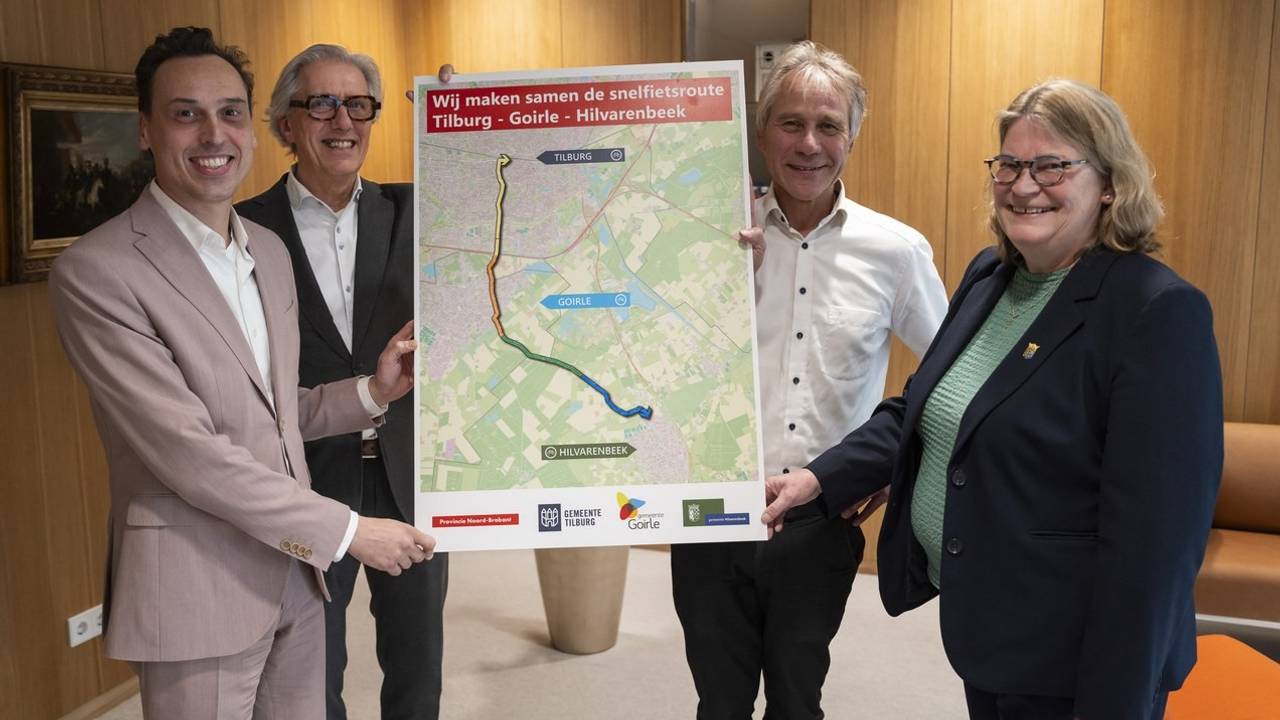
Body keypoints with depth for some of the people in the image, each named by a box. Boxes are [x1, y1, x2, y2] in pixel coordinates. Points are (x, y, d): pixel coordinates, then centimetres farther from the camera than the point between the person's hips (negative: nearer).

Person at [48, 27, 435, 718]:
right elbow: (189, 454, -20)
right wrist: (346, 531, -16)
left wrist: (372, 391, -2)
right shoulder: (95, 272, -16)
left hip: (296, 572, 7)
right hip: (196, 591, -6)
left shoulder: (270, 250, 8)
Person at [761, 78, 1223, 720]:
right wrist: (822, 477, 2)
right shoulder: (989, 275, 3)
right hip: (976, 628, 7)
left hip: (1066, 668, -7)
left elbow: (1154, 535, -22)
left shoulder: (1159, 312, -20)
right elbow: (922, 408, 13)